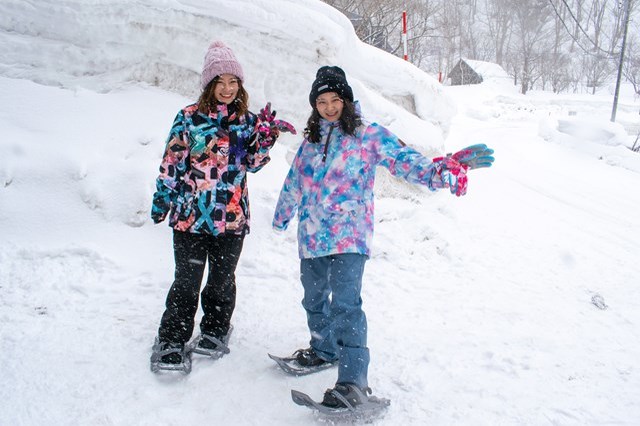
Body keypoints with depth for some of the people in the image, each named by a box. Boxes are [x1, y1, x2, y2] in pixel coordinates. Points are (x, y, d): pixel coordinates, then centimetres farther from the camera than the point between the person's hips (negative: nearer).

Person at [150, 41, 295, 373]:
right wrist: (161, 201, 4)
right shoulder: (189, 117, -1)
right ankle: (171, 342, 15)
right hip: (190, 215, -2)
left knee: (223, 280, 15)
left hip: (232, 218, 2)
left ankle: (215, 332, 34)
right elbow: (171, 162, 3)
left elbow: (253, 164, -1)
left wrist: (266, 135, -15)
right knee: (186, 283, 1)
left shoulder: (248, 121, 6)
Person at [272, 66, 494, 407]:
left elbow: (405, 161, -15)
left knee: (344, 303, -19)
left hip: (349, 236, -6)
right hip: (311, 236, 6)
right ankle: (324, 349, 43)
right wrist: (281, 216, 36)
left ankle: (353, 382, -16)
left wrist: (443, 170, -33)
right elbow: (294, 181, 25)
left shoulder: (368, 135, -2)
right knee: (314, 299, 19)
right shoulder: (311, 140, 13)